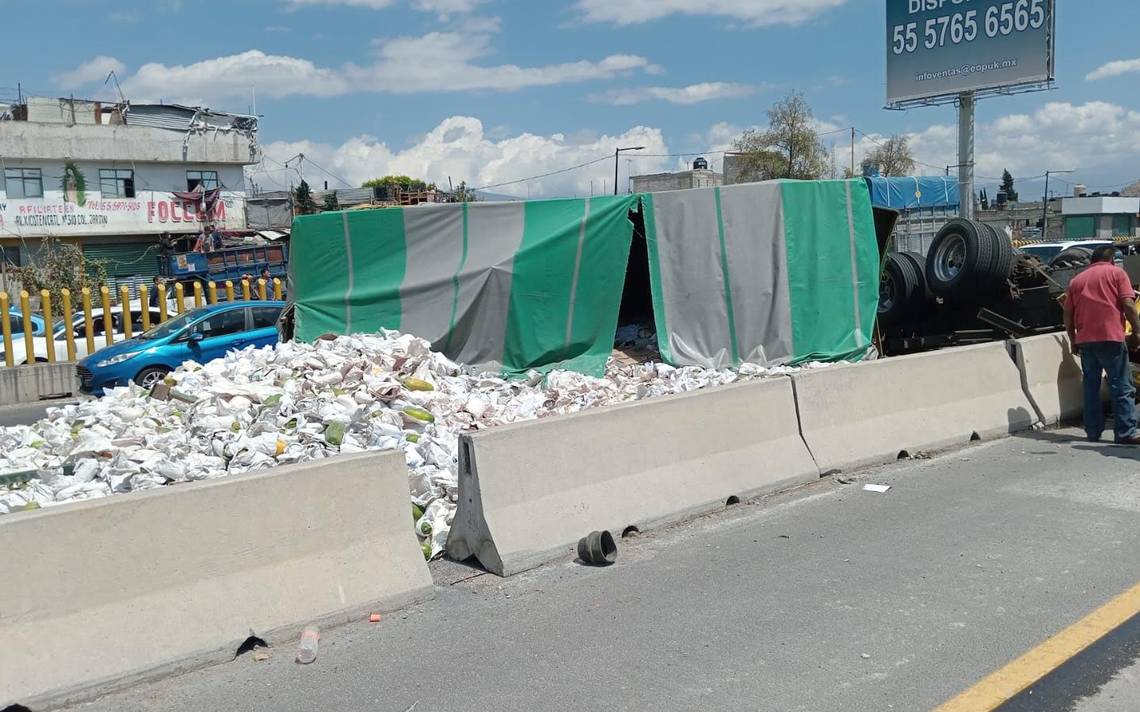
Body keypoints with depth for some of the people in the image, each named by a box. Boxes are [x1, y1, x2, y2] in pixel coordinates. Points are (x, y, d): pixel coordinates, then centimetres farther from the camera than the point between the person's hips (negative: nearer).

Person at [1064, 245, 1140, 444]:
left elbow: (1068, 315, 13)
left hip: (1085, 340, 4)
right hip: (1111, 337, -4)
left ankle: (1093, 432, 13)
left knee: (1091, 386, 11)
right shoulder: (1116, 273, 5)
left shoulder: (1077, 280, 17)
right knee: (1122, 386, -1)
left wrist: (1073, 341, 20)